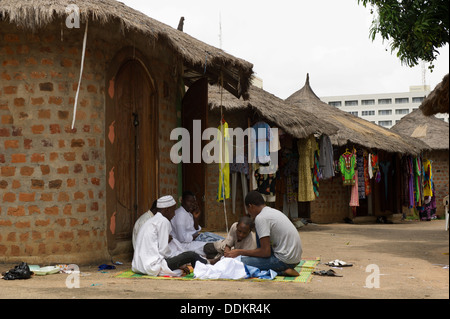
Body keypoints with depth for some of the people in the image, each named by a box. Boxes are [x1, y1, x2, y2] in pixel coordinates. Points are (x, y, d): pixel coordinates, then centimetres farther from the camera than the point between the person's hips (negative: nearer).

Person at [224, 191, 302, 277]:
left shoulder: (260, 218, -14)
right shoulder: (275, 212, 15)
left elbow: (266, 252, -16)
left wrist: (239, 252, -5)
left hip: (285, 260, -10)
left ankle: (282, 271, -12)